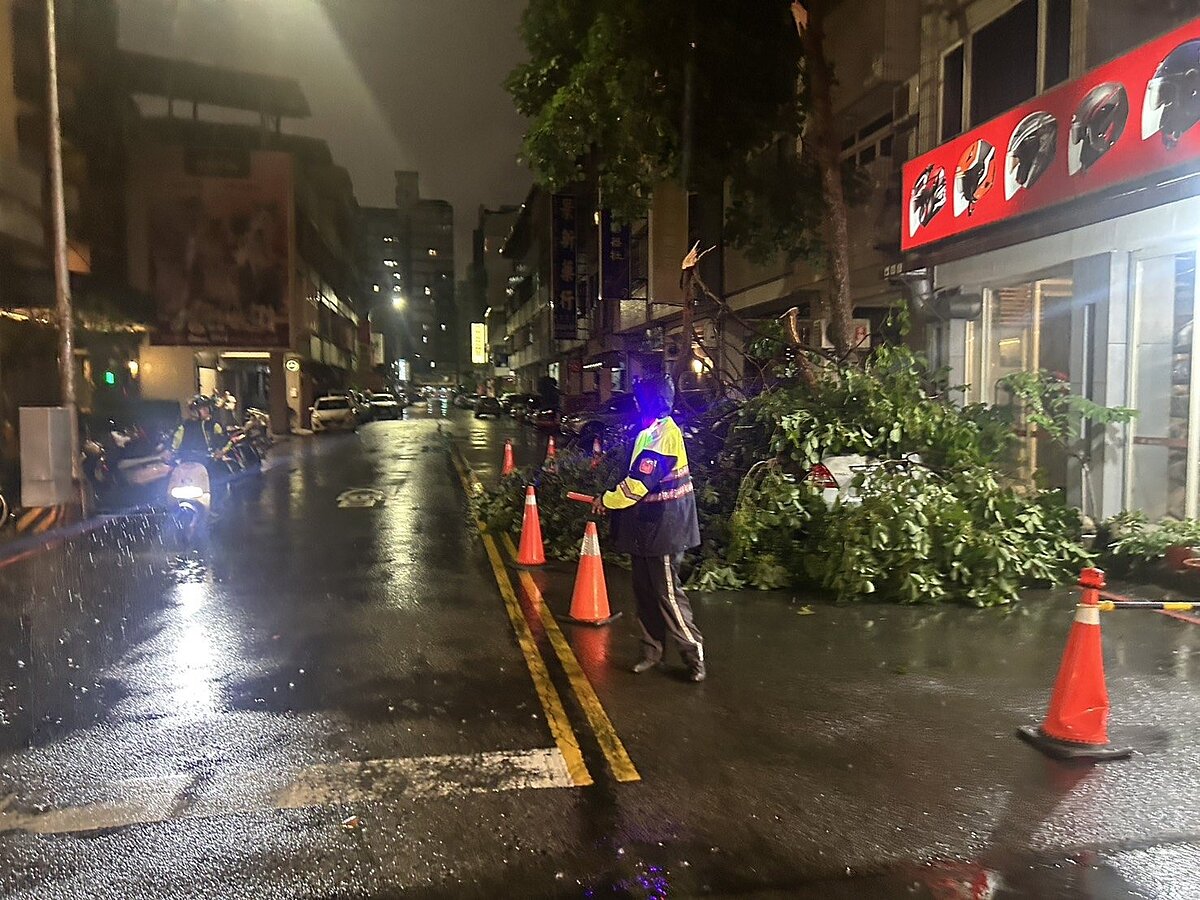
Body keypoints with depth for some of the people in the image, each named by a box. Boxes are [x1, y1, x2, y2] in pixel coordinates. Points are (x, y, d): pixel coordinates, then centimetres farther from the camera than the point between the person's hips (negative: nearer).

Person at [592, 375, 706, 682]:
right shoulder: (651, 431, 12)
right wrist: (611, 498, 6)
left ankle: (694, 655, 9)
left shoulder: (662, 435, -21)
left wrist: (606, 501, -10)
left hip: (663, 527, -10)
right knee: (645, 590, 15)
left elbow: (639, 483, -24)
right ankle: (653, 650, 27)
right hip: (647, 527, 10)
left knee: (667, 593, -3)